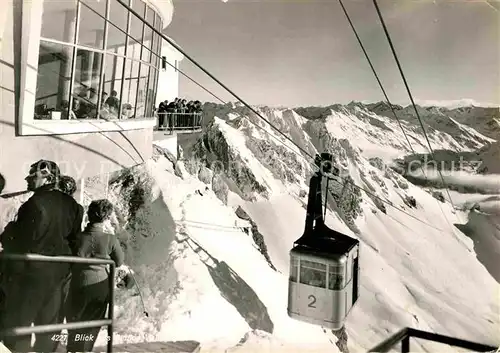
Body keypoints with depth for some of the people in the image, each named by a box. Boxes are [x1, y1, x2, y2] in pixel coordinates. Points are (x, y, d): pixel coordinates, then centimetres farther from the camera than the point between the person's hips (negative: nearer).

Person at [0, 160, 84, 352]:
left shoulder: (35, 203, -19)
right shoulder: (70, 205, 4)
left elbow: (19, 241, -17)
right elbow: (74, 235, 12)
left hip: (29, 271, -7)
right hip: (57, 272, 7)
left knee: (16, 324, 3)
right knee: (48, 324, 15)